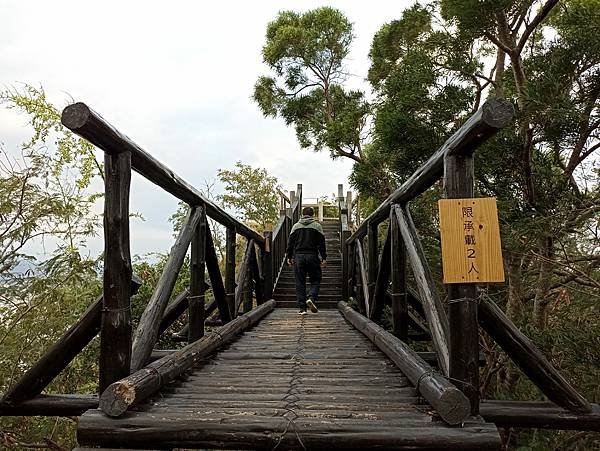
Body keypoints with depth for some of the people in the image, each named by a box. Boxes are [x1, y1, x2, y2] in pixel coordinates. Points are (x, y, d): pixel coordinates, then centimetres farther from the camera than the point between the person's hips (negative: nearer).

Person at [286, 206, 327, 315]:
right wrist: (323, 258, 4)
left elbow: (290, 243, 8)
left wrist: (289, 257, 13)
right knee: (315, 280, 10)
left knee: (300, 283, 4)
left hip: (298, 256, 2)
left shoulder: (296, 226, 9)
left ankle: (302, 308, 2)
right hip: (312, 256, -2)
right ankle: (312, 298, -15)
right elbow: (321, 244, 0)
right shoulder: (317, 226, 4)